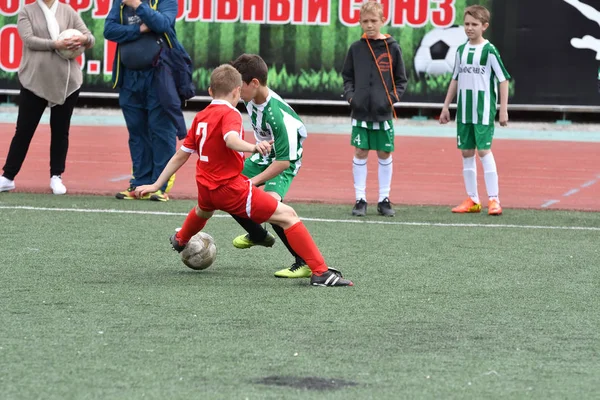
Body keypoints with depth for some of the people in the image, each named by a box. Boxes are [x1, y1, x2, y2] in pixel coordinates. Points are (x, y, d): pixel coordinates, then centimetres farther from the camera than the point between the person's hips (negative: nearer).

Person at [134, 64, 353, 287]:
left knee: (204, 210, 44)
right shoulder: (230, 114, -12)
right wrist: (253, 148, -53)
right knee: (287, 216, -10)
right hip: (231, 188, -8)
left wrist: (156, 185, 20)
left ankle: (180, 240, 75)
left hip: (205, 187, 8)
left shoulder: (200, 117, 10)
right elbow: (231, 139, -35)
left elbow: (181, 155, 14)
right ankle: (320, 272, -22)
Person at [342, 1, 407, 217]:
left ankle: (384, 199, 14)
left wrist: (393, 98, -7)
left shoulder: (392, 48, 0)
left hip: (383, 112, -1)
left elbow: (401, 79, 6)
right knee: (360, 153, 2)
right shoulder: (356, 49, 4)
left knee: (385, 155, 5)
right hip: (361, 111, 1)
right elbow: (347, 76, 12)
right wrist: (350, 95, -3)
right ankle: (360, 199, 8)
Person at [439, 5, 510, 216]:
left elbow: (504, 80, -6)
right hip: (464, 111, 6)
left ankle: (494, 200, -8)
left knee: (484, 150, -11)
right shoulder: (461, 50, 10)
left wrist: (504, 110, -9)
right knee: (466, 152, 6)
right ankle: (472, 200, 13)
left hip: (484, 110, -6)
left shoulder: (489, 51, -7)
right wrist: (446, 107, 16)